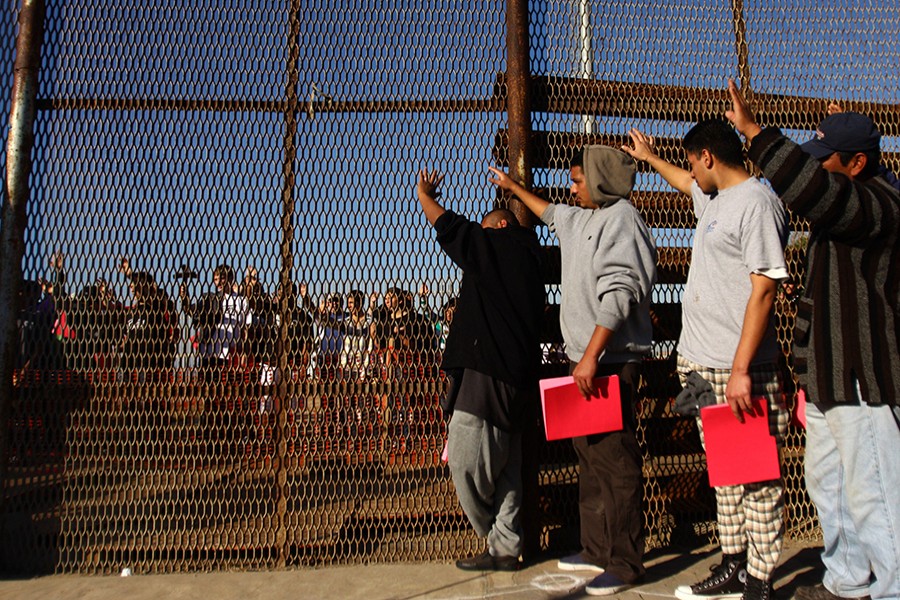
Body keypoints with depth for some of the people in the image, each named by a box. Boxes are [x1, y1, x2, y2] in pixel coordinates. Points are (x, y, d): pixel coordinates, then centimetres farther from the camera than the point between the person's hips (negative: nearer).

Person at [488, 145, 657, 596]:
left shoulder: (621, 219, -10)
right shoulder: (583, 218, 18)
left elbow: (618, 294, -20)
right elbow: (550, 213, 41)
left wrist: (591, 356, -24)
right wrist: (513, 187, 52)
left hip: (610, 360, -10)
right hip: (586, 358, 10)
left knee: (615, 459, -5)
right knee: (589, 456, 14)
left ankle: (624, 563, 6)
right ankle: (597, 549, 25)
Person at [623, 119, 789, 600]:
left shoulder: (757, 202, -11)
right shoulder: (713, 198, 17)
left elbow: (764, 288, -18)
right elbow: (687, 183, 43)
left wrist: (741, 369, -22)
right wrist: (649, 157, 58)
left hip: (737, 368, -9)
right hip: (700, 363, 9)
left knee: (755, 475, 2)